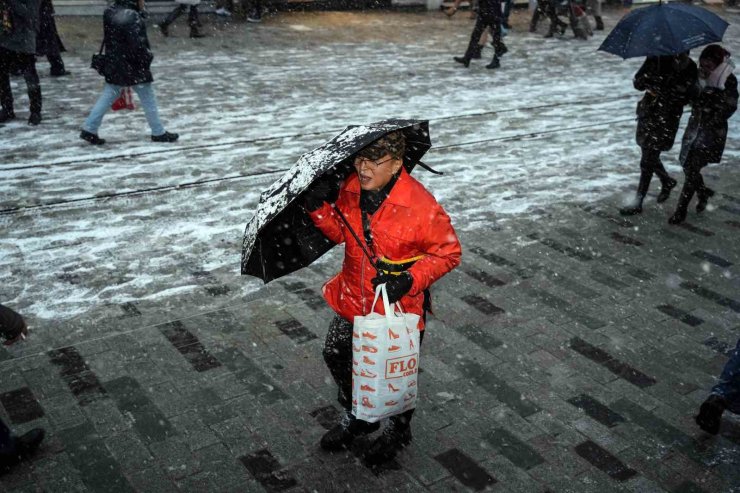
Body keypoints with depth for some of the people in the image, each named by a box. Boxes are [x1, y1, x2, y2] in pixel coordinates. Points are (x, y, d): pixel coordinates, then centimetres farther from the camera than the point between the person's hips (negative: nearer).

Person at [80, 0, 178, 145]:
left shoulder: (110, 12, 5)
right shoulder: (132, 16, -22)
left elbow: (108, 38, 13)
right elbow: (137, 44, -24)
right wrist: (147, 57, -8)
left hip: (113, 64, 8)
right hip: (133, 66, -8)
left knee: (108, 96, 13)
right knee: (148, 99, 7)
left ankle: (89, 129, 11)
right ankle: (158, 133, 17)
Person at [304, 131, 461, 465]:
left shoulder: (421, 206, -27)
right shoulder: (350, 190, -8)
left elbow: (448, 253, -16)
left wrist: (409, 280, -29)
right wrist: (321, 210, -13)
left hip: (399, 307, -6)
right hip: (353, 301, 6)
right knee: (336, 356, 21)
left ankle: (397, 431, 48)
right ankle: (356, 418, 50)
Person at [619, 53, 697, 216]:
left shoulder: (689, 68, -12)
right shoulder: (655, 58, -1)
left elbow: (685, 97, -17)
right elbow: (638, 82, -1)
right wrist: (643, 80, -25)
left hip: (666, 118, -5)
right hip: (648, 112, 5)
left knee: (647, 161, -2)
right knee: (650, 156, 17)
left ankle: (638, 202, 8)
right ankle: (667, 182, 44)